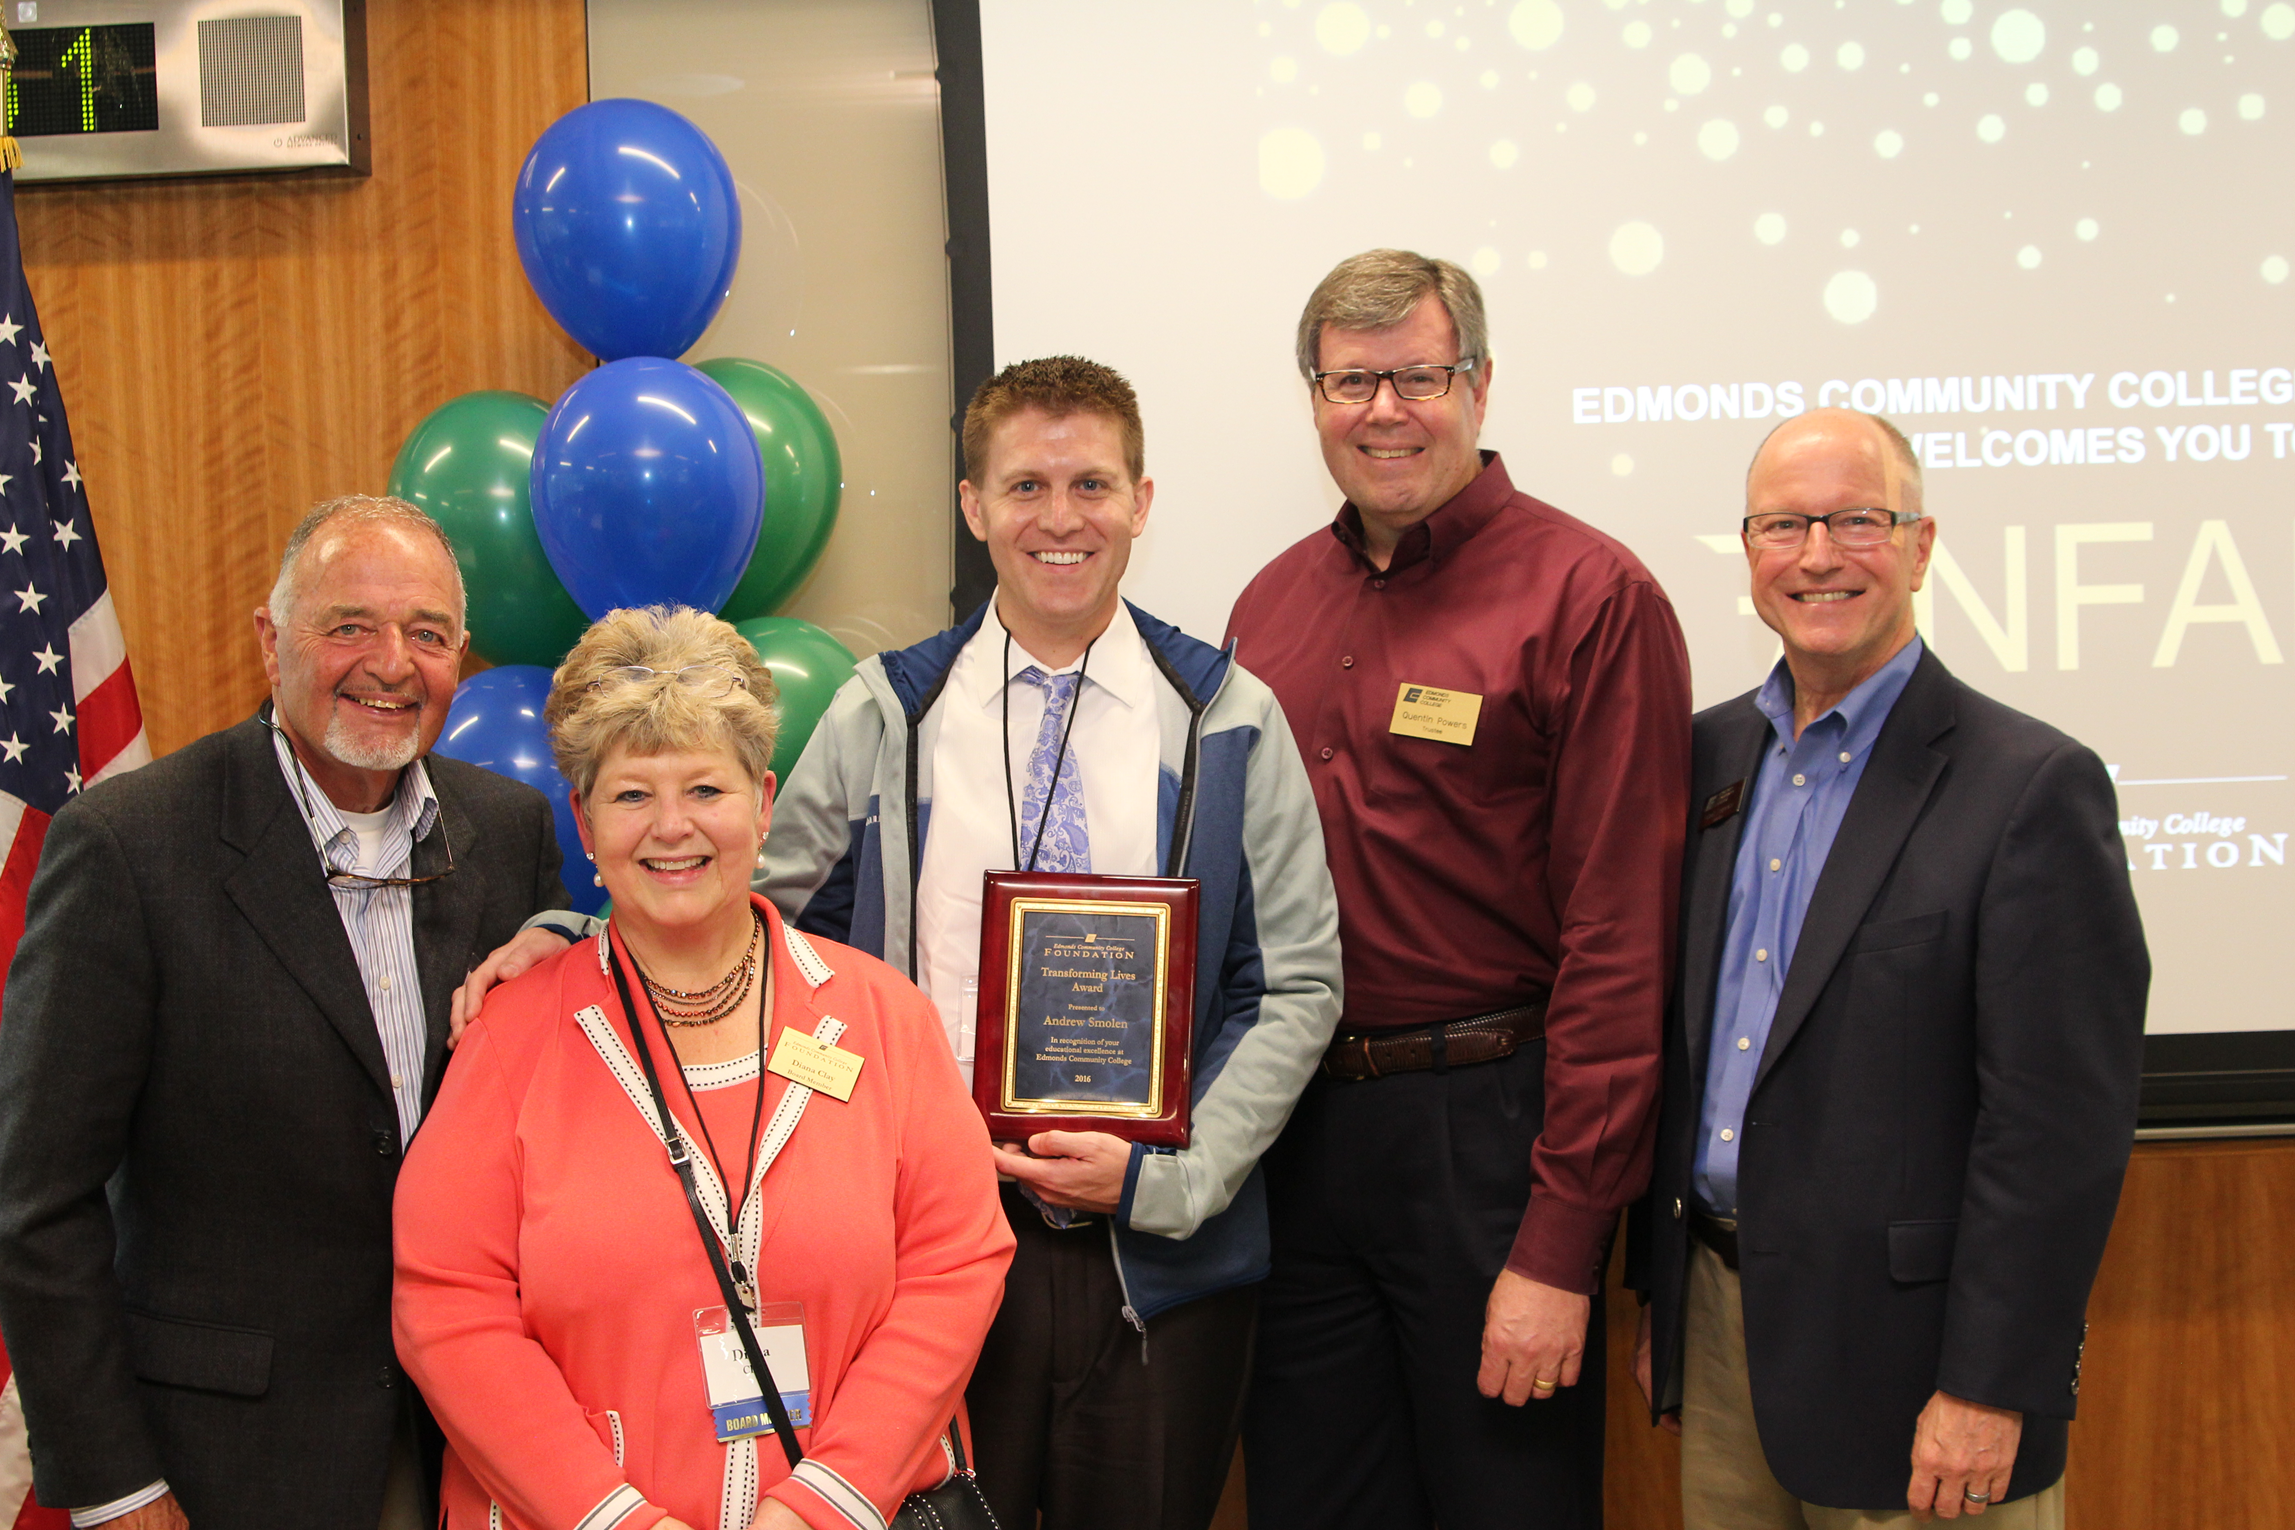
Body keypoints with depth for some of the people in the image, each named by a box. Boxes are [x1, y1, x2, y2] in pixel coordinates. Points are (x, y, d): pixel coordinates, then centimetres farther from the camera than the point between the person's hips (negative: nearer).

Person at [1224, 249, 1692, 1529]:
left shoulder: (1590, 596, -10)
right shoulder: (1272, 606, 8)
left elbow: (1619, 935, -13)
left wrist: (1560, 1246, -15)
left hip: (1487, 1124, -5)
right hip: (1294, 1127, 5)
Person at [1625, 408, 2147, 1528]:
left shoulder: (2033, 786, -12)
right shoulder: (1708, 756, 7)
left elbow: (2060, 1125, -15)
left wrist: (1989, 1391, -16)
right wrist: (1658, 1289, 11)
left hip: (1903, 1354, -5)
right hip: (1716, 1332, 6)